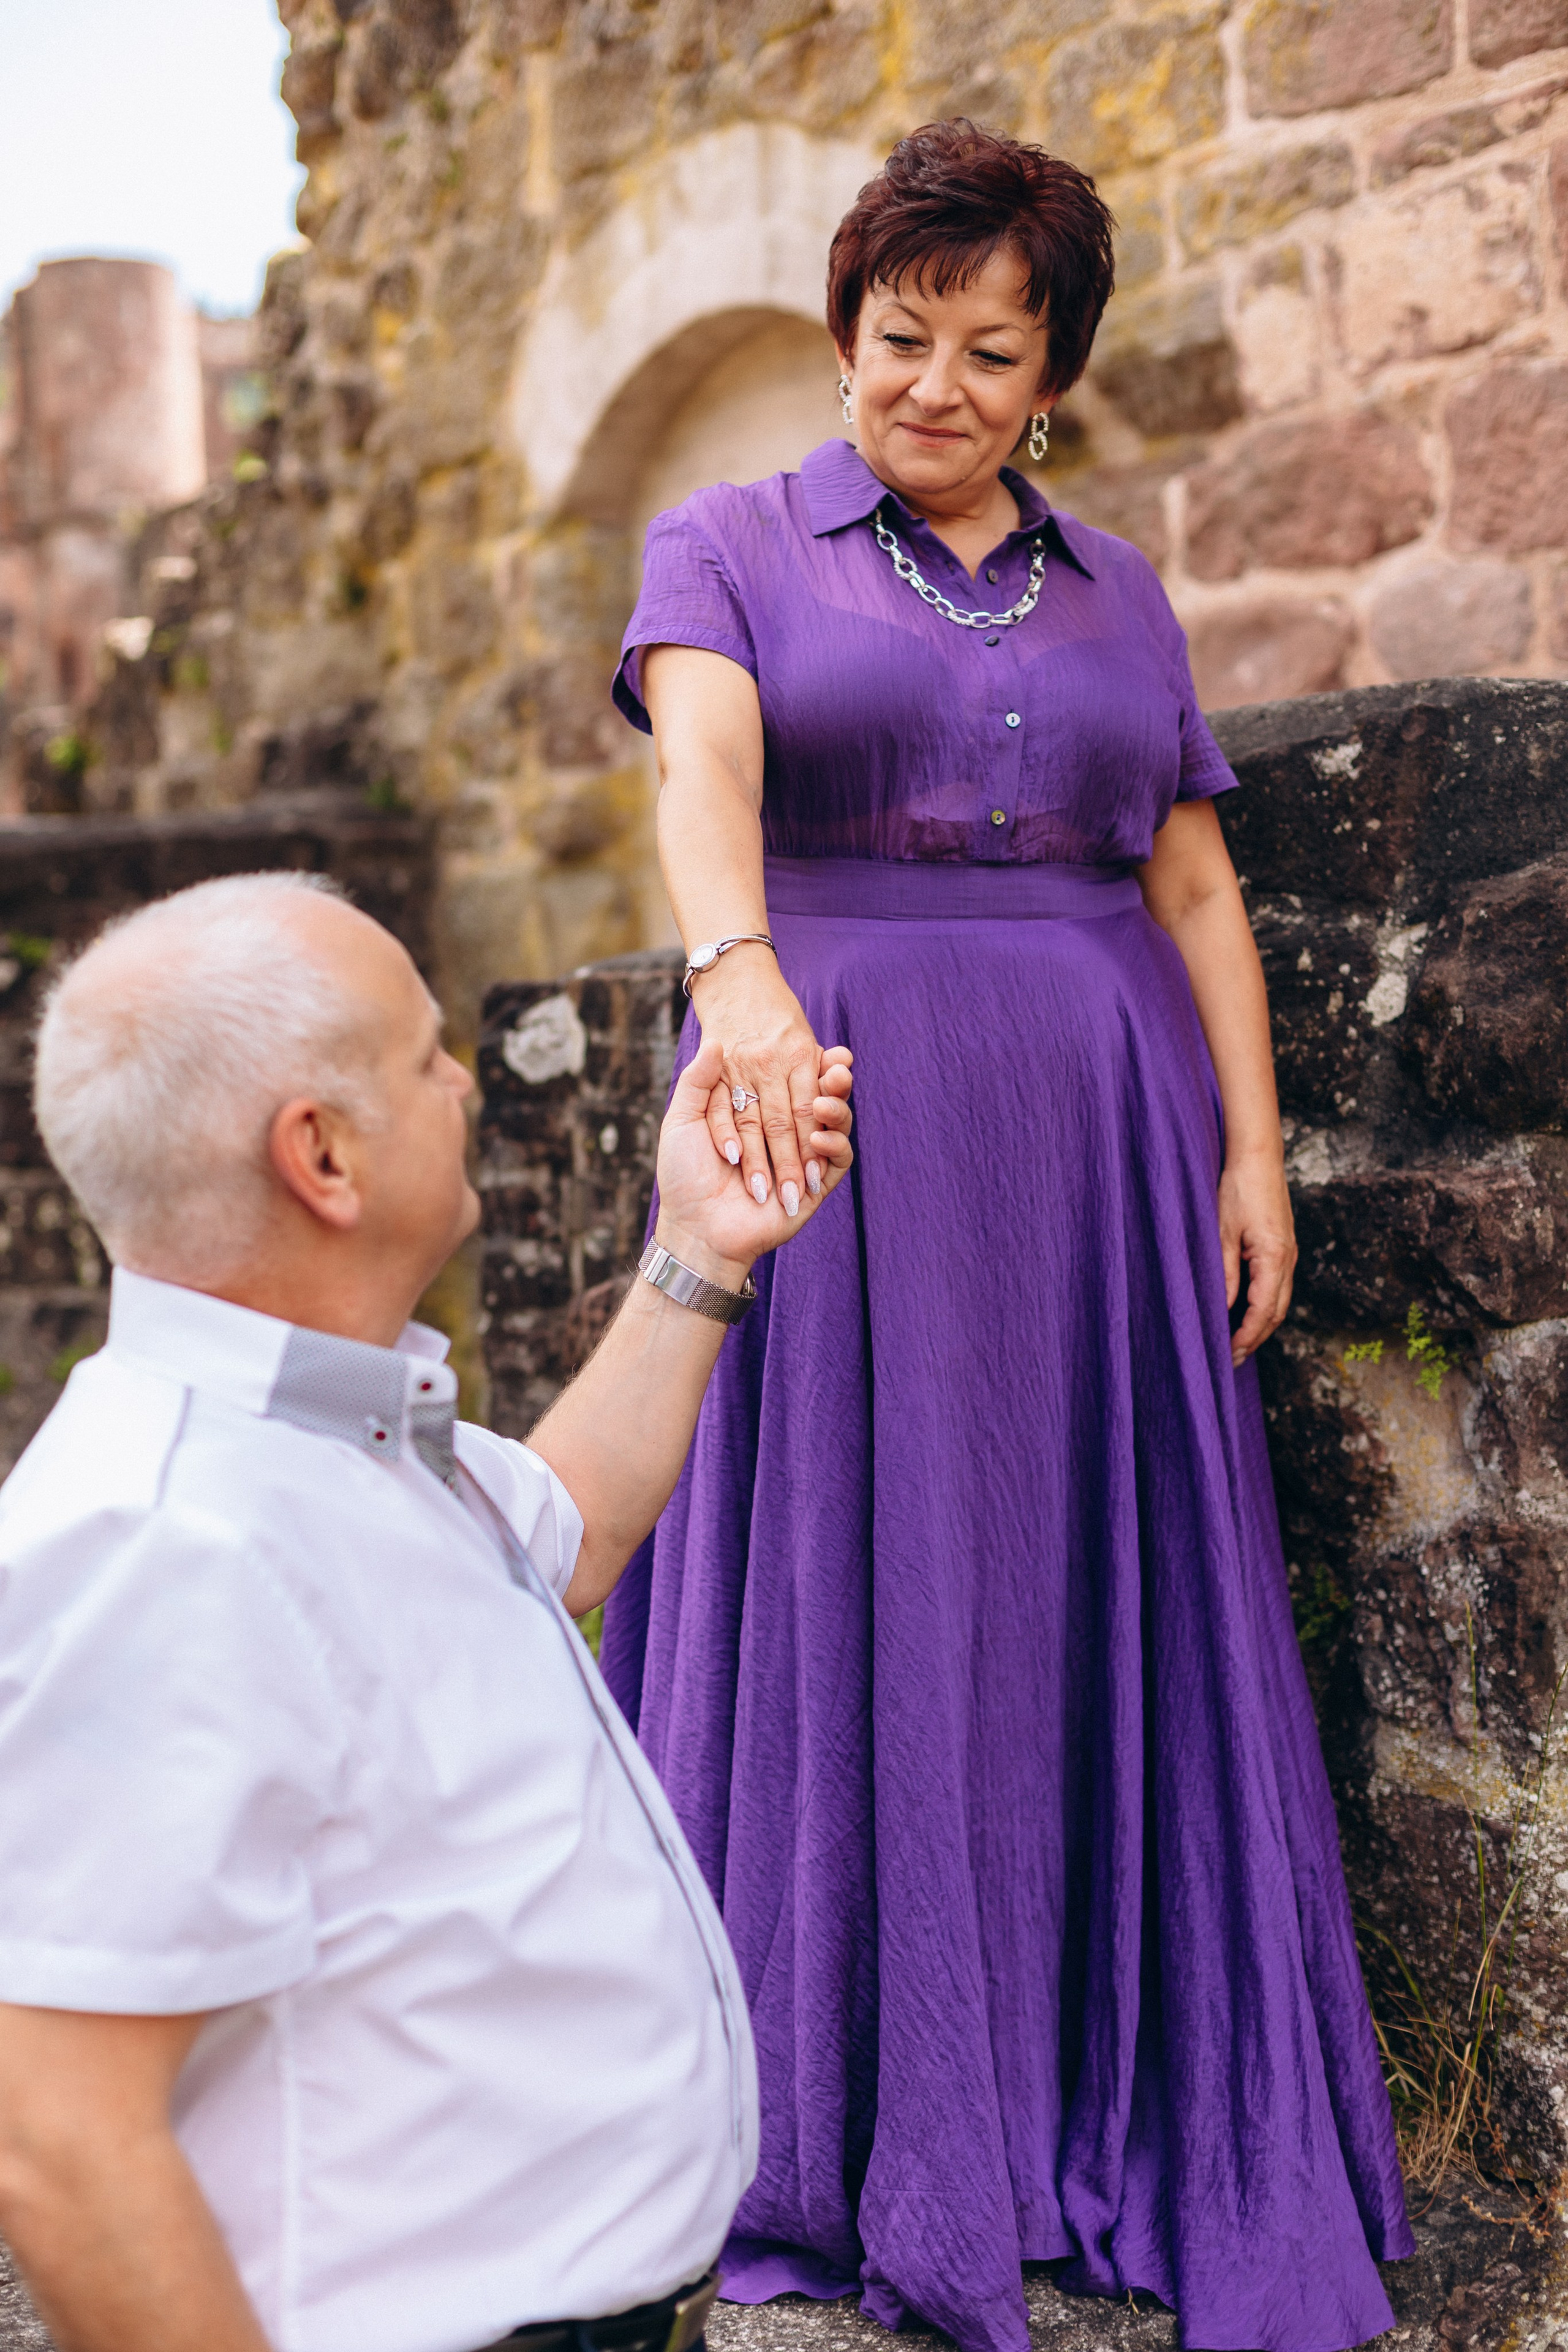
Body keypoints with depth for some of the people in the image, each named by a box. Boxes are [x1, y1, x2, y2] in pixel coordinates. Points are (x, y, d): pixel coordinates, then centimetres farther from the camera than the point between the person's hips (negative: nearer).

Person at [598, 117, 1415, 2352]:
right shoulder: (728, 545, 5)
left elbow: (1196, 886, 12)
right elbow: (704, 762, -16)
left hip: (1093, 1147, 3)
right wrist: (742, 977, -35)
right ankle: (841, 2114, 10)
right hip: (835, 1126, -3)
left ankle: (1120, 2104, 16)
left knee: (1091, 1602, 5)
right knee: (838, 1598, -2)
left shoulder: (1116, 590, 16)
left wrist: (1254, 1147, 1)